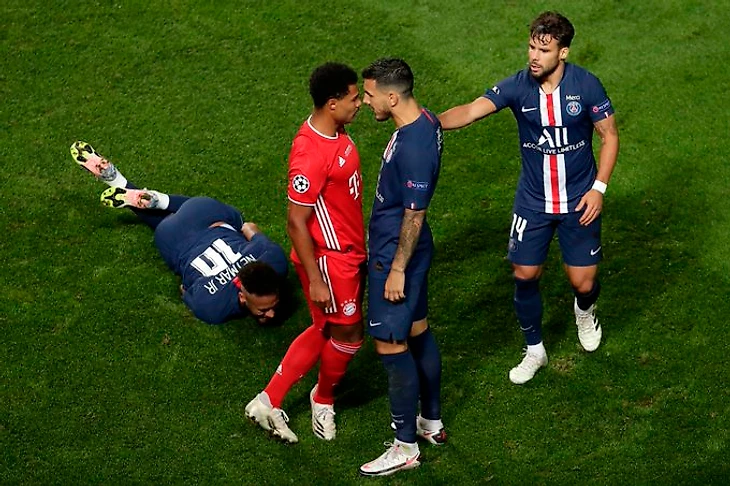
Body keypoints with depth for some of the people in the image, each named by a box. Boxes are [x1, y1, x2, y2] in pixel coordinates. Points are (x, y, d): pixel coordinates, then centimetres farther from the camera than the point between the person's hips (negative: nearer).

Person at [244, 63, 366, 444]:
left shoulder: (334, 132, 0)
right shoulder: (310, 156, -30)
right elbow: (296, 223, -24)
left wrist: (358, 248, 23)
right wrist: (316, 280, -20)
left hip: (347, 251, 9)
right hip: (328, 258, -9)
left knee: (326, 330, 18)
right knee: (348, 333, 8)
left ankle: (269, 401, 25)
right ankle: (323, 399, 36)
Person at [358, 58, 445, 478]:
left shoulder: (413, 147, -29)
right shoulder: (426, 120, 2)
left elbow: (414, 214, -24)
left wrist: (397, 269, -18)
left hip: (397, 255, -10)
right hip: (408, 249, 10)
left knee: (392, 346, -1)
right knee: (418, 332, 20)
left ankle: (406, 447, 10)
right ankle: (432, 422, 35)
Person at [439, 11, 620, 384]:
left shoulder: (586, 85, -14)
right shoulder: (518, 87, -13)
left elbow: (610, 135, -4)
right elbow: (471, 111, -26)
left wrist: (599, 188, -11)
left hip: (578, 200, -1)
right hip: (532, 201, 1)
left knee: (582, 281, 2)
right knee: (525, 275, 4)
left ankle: (585, 309, 42)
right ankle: (534, 350, 26)